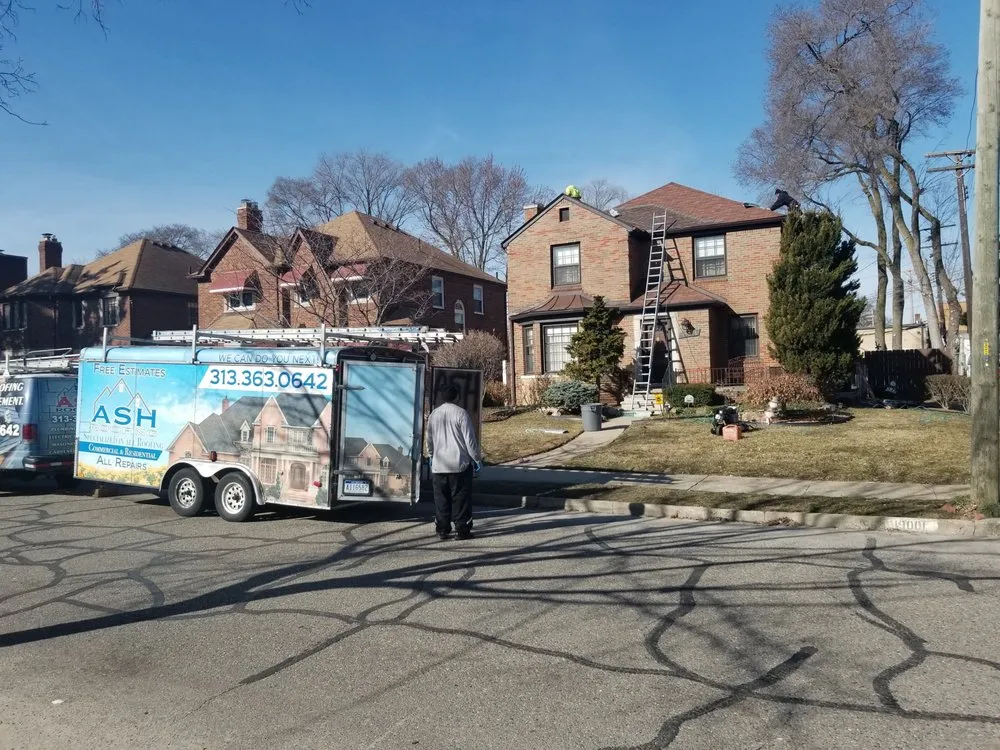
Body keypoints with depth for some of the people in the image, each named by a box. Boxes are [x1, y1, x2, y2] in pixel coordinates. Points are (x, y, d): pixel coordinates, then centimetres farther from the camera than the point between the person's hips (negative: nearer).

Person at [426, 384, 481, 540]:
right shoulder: (461, 413, -10)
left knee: (441, 498, 10)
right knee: (461, 498, 3)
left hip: (439, 465, 4)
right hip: (460, 464, -4)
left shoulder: (434, 414, 7)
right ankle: (462, 530, 4)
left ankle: (442, 530, 12)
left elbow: (429, 439, 18)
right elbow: (470, 439, -10)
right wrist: (477, 459, -1)